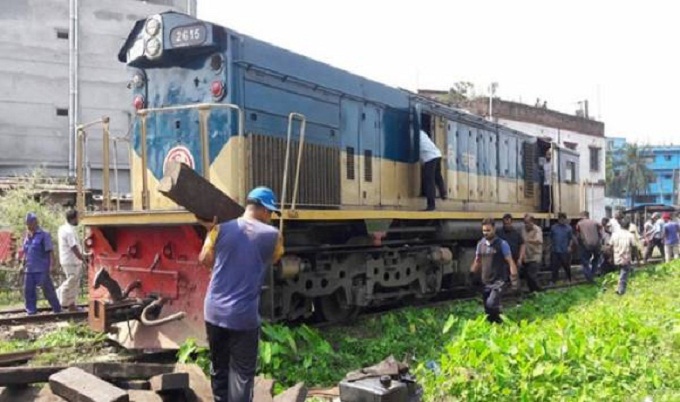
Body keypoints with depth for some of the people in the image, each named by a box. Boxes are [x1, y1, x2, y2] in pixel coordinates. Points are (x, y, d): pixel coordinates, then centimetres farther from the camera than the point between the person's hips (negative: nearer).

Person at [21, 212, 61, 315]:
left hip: (41, 269, -6)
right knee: (28, 289, 6)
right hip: (29, 269, 6)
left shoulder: (44, 235, -7)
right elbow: (25, 252, 20)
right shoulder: (27, 237, 13)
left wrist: (50, 266, -13)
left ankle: (57, 308, 9)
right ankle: (31, 310, 16)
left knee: (47, 289, -2)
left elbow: (49, 252, -9)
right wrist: (23, 264, 15)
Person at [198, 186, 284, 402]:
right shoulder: (272, 236, -6)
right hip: (244, 316, -4)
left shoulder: (221, 230, -2)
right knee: (242, 373, 5)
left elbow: (205, 260, 12)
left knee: (218, 367, 20)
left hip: (214, 312, 4)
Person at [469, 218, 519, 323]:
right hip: (485, 282, 5)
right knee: (488, 311, 9)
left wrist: (515, 279, -14)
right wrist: (471, 275, 11)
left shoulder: (502, 244, -8)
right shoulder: (480, 244, 6)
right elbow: (477, 261, 18)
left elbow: (510, 262, -8)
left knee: (491, 304, -23)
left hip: (498, 281, -5)